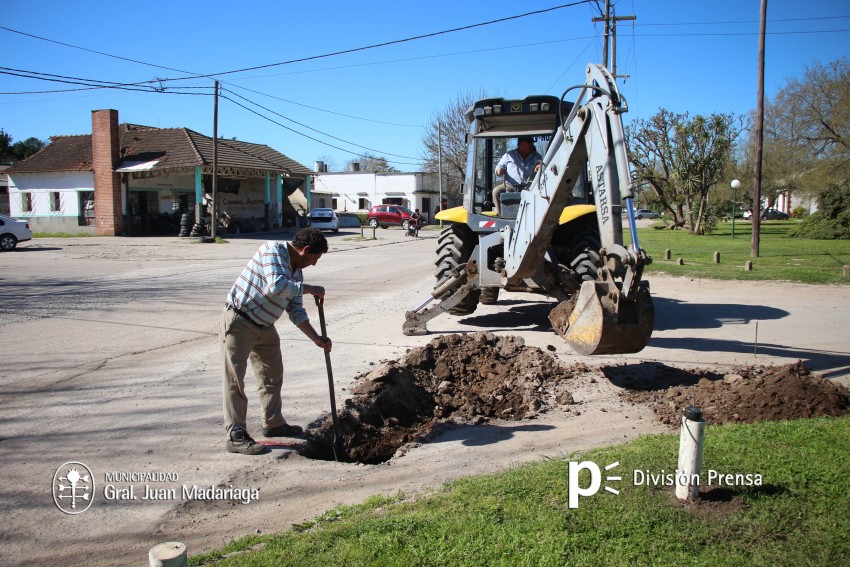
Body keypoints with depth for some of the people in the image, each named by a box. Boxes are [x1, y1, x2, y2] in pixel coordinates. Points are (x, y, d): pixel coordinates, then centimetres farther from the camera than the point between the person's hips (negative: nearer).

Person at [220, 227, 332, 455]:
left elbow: (296, 312, 11)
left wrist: (317, 339, 6)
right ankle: (235, 436, -2)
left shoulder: (296, 272, 8)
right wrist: (310, 289, -21)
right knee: (235, 379, -6)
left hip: (265, 326, 10)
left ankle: (274, 423, 31)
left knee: (273, 374, 17)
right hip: (238, 322, -9)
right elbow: (276, 286, -33)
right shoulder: (273, 250, -17)